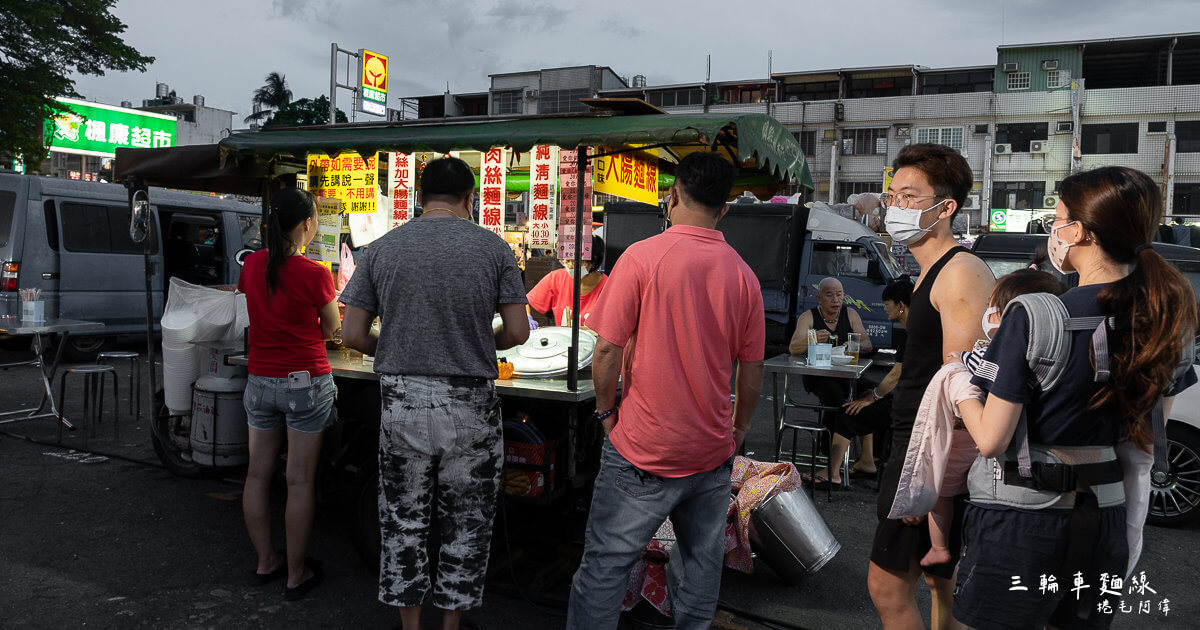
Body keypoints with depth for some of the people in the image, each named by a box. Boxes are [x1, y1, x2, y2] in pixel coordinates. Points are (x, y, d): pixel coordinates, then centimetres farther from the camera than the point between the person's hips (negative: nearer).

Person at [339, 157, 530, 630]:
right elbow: (517, 332, -5)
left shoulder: (383, 249, 0)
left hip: (401, 401, 2)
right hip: (470, 405, -1)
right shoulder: (493, 247, -4)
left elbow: (354, 335, 0)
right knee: (466, 523, 14)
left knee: (404, 520, 16)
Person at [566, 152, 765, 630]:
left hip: (643, 448, -4)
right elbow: (752, 370, 6)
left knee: (605, 564, 4)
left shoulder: (641, 256, -11)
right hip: (712, 448, 4)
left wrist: (606, 410, 4)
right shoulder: (743, 275, 1)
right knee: (704, 563, 17)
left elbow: (607, 350, -13)